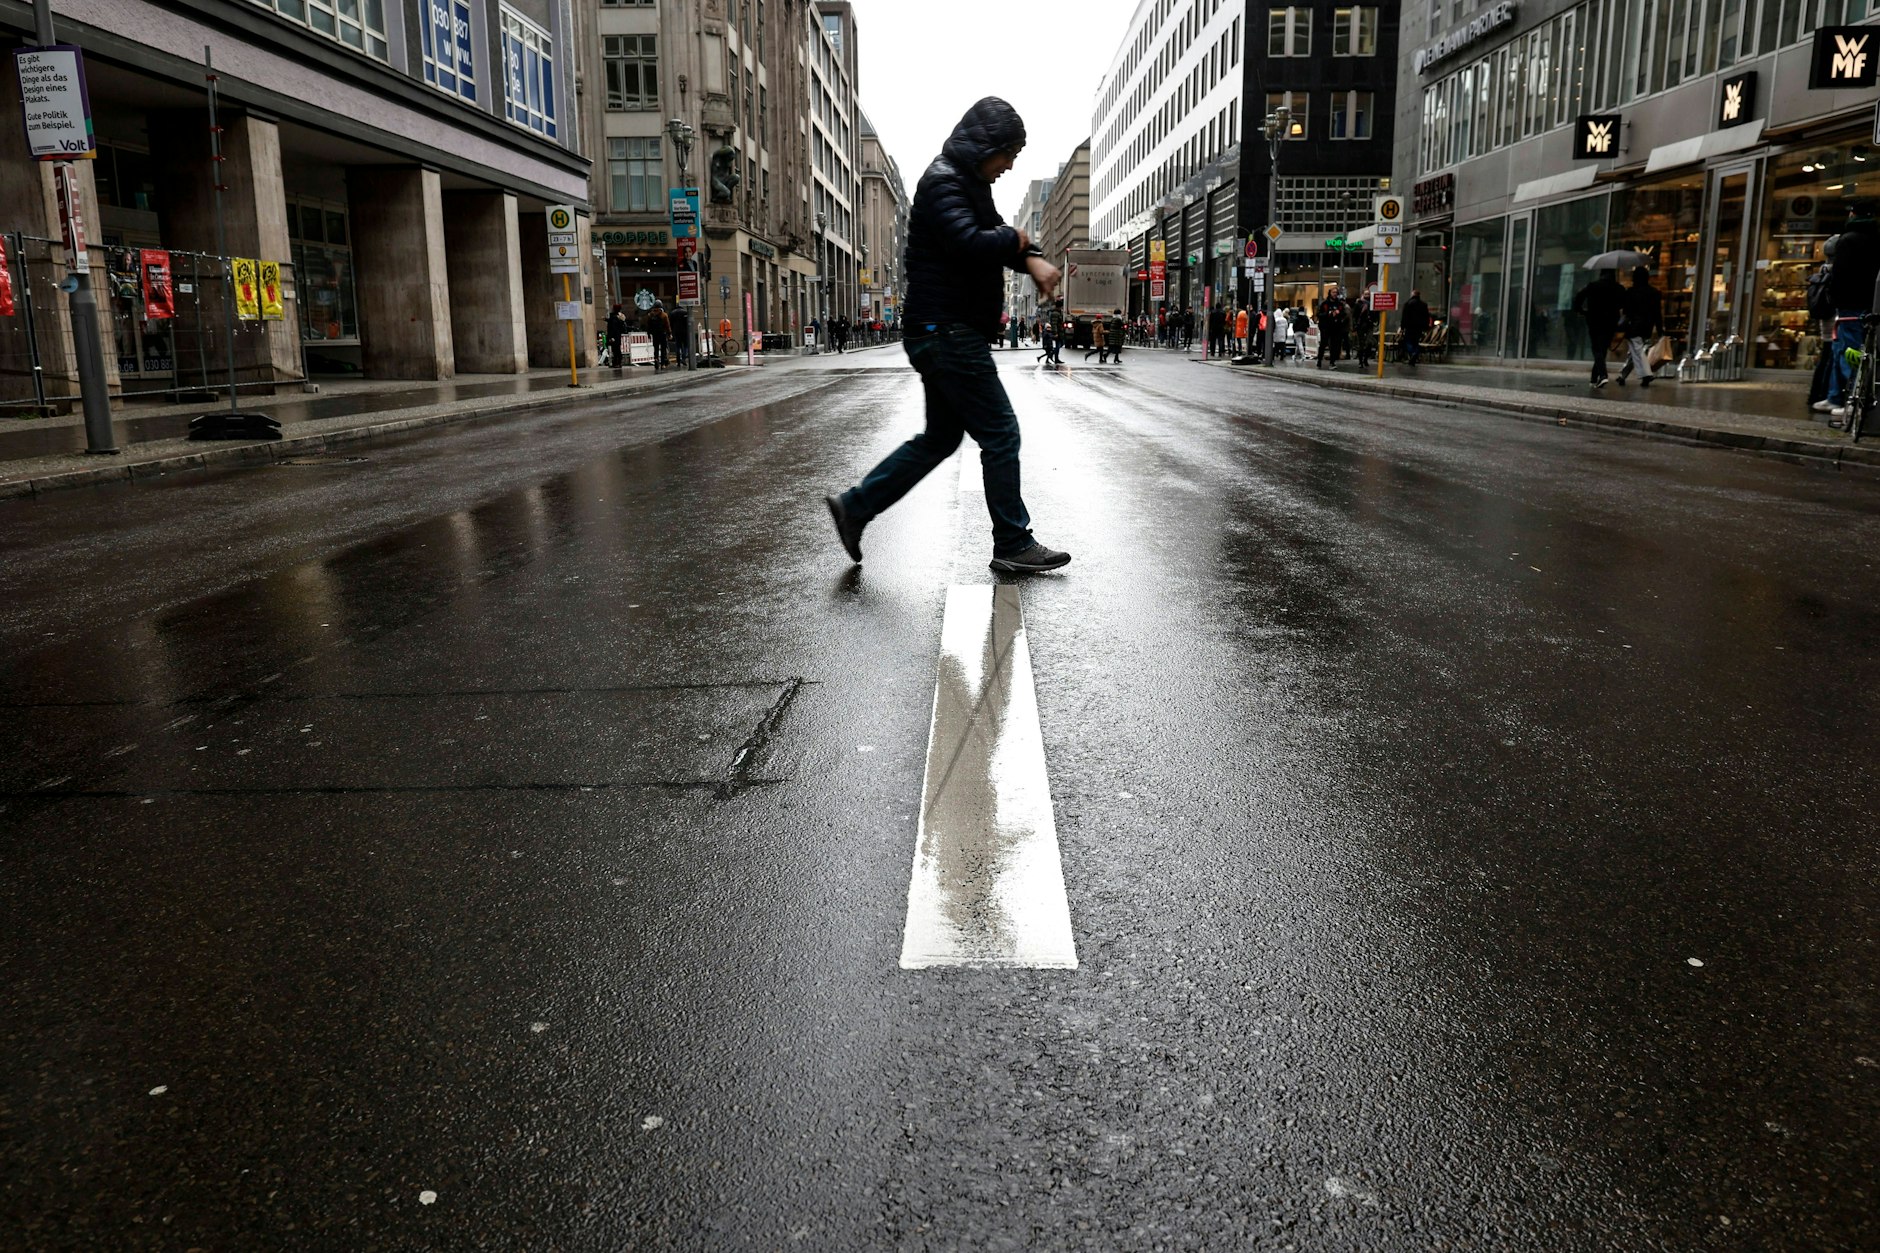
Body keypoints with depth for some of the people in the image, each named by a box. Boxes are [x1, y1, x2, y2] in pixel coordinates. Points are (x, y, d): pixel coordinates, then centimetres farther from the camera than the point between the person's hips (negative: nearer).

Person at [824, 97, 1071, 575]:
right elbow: (971, 244, -29)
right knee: (1000, 434, -5)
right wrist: (1018, 239, -10)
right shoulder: (943, 182, -13)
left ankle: (855, 506, 18)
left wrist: (1033, 260, -1)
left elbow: (1000, 240, 21)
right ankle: (1013, 545, 4)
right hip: (949, 333, -11)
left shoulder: (968, 183, 19)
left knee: (940, 437, 16)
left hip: (947, 337, 11)